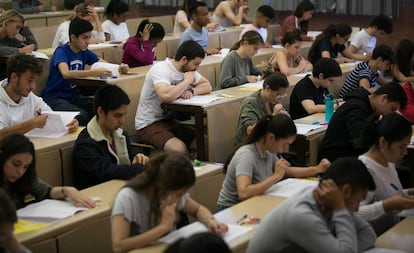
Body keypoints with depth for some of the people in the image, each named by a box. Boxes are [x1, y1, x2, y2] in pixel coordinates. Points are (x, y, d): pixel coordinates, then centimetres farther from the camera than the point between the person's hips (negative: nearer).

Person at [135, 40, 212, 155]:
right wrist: (187, 81, -20)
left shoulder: (187, 69, 6)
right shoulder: (160, 69, -20)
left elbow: (207, 86, 10)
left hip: (169, 120, 8)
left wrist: (191, 91, -12)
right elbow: (166, 95, -38)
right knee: (179, 149, -32)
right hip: (148, 124, -8)